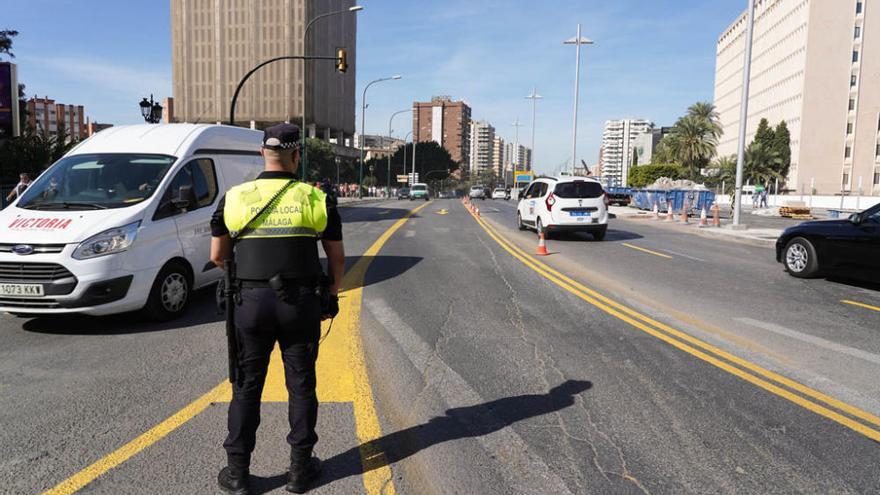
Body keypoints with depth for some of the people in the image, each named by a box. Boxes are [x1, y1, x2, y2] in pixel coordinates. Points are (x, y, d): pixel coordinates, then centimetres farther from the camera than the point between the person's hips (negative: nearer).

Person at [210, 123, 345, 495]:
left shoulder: (234, 198, 0)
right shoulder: (316, 199, -2)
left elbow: (217, 256, 5)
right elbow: (337, 257, 2)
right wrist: (332, 296, 16)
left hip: (252, 301, 1)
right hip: (301, 302, -1)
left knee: (247, 387, 12)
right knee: (301, 385, 11)